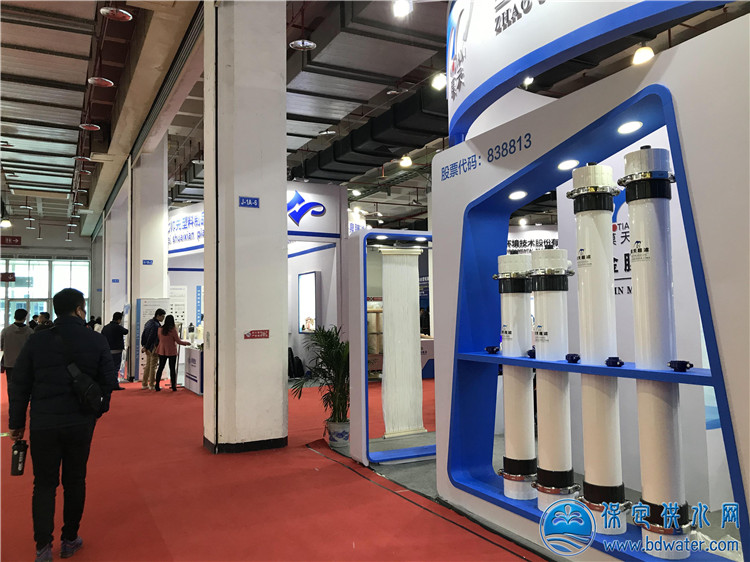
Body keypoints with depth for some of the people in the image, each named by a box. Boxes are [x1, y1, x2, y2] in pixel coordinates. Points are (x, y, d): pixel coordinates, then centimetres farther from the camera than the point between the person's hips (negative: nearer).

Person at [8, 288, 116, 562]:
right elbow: (108, 381, -2)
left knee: (44, 484, 11)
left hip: (43, 424, 0)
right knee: (75, 481, 14)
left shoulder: (37, 341, -2)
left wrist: (17, 423, 11)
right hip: (81, 424, 0)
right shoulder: (97, 341, -5)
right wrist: (99, 409, 15)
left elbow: (20, 385, 1)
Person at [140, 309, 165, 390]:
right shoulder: (156, 325, -19)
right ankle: (151, 385, 4)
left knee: (147, 365, 16)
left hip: (148, 348, 9)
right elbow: (151, 337, -20)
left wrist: (143, 345, 15)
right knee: (153, 366, -1)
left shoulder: (149, 322, 11)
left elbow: (143, 334, 14)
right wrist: (146, 347, -11)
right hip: (154, 348, -9)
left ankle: (144, 384, 21)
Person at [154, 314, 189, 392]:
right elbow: (178, 341, -9)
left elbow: (159, 339, 12)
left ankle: (157, 386, 11)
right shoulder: (173, 330, -14)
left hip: (162, 351, 4)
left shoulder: (160, 329, -1)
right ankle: (173, 387, 7)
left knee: (160, 368, 11)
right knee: (172, 369, 3)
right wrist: (186, 343, 7)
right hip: (171, 352, -4)